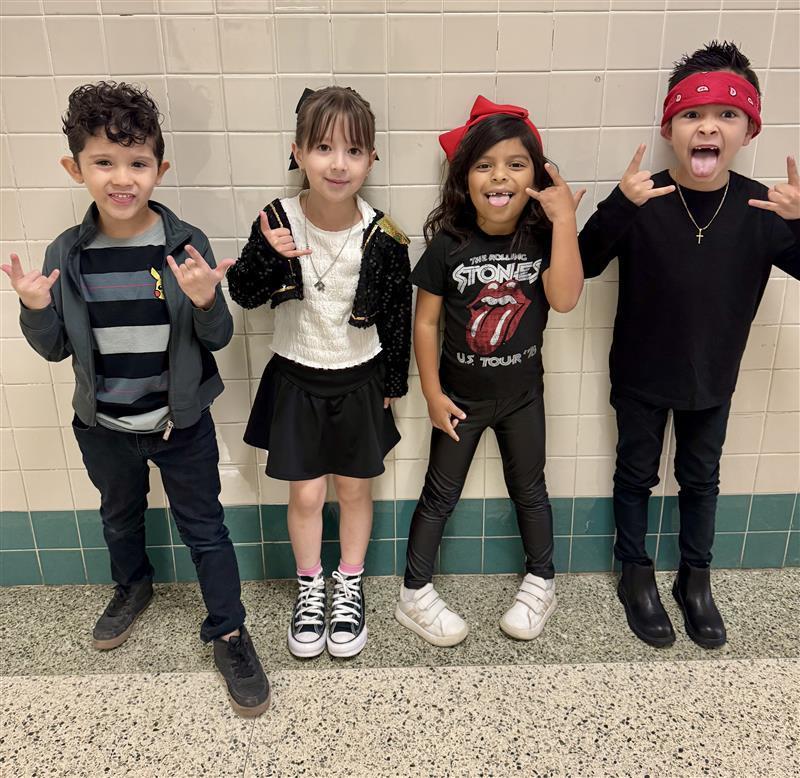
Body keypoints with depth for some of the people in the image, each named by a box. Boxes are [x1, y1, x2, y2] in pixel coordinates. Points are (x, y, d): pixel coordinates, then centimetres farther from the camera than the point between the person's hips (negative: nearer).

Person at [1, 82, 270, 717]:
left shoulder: (186, 245, -15)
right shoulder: (67, 254, -8)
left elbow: (218, 338, -11)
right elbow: (55, 348, 0)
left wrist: (205, 301, -31)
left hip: (182, 423, -3)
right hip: (104, 426, 3)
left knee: (205, 528, 11)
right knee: (120, 518, 27)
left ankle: (229, 632, 30)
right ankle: (133, 587, 56)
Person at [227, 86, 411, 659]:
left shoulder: (383, 237, -15)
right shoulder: (278, 220, -12)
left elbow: (398, 315, -4)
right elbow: (244, 294, -5)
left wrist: (393, 383, 3)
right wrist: (270, 256, -25)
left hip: (360, 380, 0)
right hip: (296, 378, 1)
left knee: (354, 488, 14)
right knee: (305, 494, 10)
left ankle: (350, 589, 36)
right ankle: (310, 588, 34)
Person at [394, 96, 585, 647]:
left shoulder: (543, 238, -10)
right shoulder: (447, 244, -14)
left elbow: (564, 298, -27)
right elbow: (426, 321, -9)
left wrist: (565, 220, -28)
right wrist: (433, 393, -9)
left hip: (522, 393, 2)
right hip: (461, 394, -1)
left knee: (529, 489, 17)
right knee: (440, 495, 10)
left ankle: (541, 585, 37)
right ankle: (415, 596, 24)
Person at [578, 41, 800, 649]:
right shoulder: (641, 200, -18)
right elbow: (584, 265, -25)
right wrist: (619, 206, -41)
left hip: (712, 379, 3)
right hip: (640, 375, -2)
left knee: (701, 479, 19)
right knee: (636, 474, 15)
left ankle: (696, 579, 41)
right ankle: (636, 575, 36)